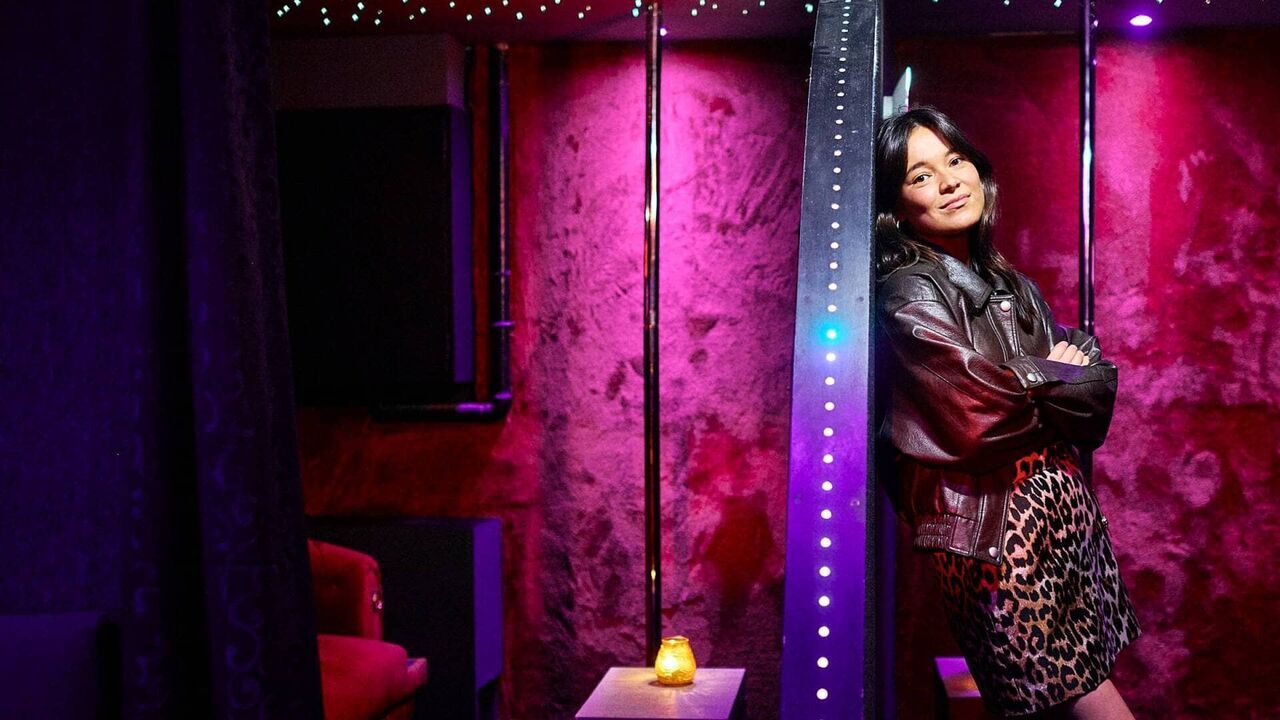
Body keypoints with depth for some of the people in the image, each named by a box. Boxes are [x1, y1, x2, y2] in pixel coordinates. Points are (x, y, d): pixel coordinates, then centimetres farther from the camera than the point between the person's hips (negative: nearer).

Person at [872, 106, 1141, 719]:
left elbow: (1098, 396, 9)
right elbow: (981, 412, -20)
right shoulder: (909, 294, -10)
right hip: (996, 526, -8)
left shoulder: (1011, 288, 14)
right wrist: (1056, 379, -2)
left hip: (1067, 509, 8)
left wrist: (1023, 384, -11)